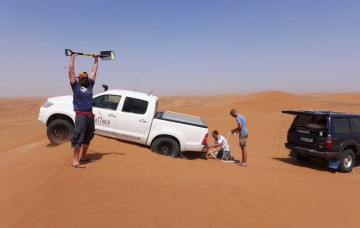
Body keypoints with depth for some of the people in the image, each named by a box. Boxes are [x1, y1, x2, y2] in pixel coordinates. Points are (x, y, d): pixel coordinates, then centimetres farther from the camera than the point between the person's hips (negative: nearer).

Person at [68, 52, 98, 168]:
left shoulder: (90, 84, 16)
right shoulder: (76, 85, 4)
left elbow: (94, 71, 22)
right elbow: (71, 71, 0)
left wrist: (96, 59, 26)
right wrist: (73, 57, 3)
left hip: (90, 115, 6)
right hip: (81, 115, -6)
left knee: (88, 137, 14)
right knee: (78, 137, -7)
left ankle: (84, 156, 28)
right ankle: (75, 161, -5)